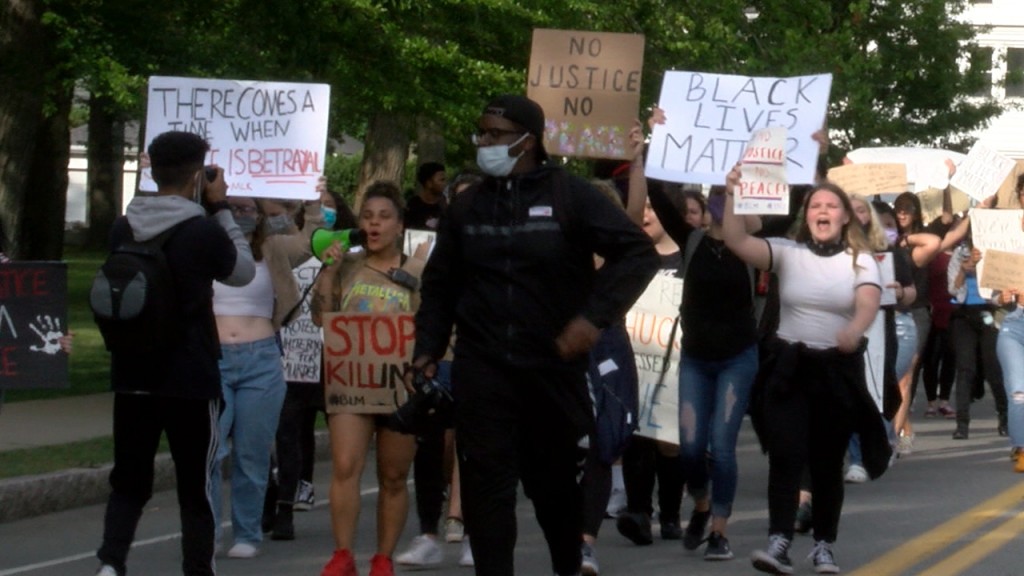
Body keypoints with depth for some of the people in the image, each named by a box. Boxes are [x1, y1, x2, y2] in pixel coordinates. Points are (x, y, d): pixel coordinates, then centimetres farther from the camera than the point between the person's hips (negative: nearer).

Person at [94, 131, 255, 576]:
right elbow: (243, 271, 4)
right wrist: (221, 208, 9)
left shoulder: (122, 229, 1)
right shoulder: (203, 231, -13)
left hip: (132, 377, 4)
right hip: (191, 379, -4)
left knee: (128, 481, 11)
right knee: (196, 488, 6)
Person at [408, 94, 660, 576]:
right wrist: (428, 348, 7)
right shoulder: (467, 206, 9)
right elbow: (440, 284, 17)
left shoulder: (569, 197, -4)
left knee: (554, 481, 12)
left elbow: (639, 252, -7)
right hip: (481, 371, 2)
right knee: (486, 484, -7)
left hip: (554, 368, -2)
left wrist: (595, 315, -16)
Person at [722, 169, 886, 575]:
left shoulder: (861, 261, 0)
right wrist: (732, 196, -26)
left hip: (838, 369, 0)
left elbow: (868, 304, -18)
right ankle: (778, 543, -17)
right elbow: (737, 242, -13)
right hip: (788, 366, 0)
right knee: (786, 455, -12)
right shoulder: (787, 252, 1)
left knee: (827, 462, 7)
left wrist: (855, 331, -40)